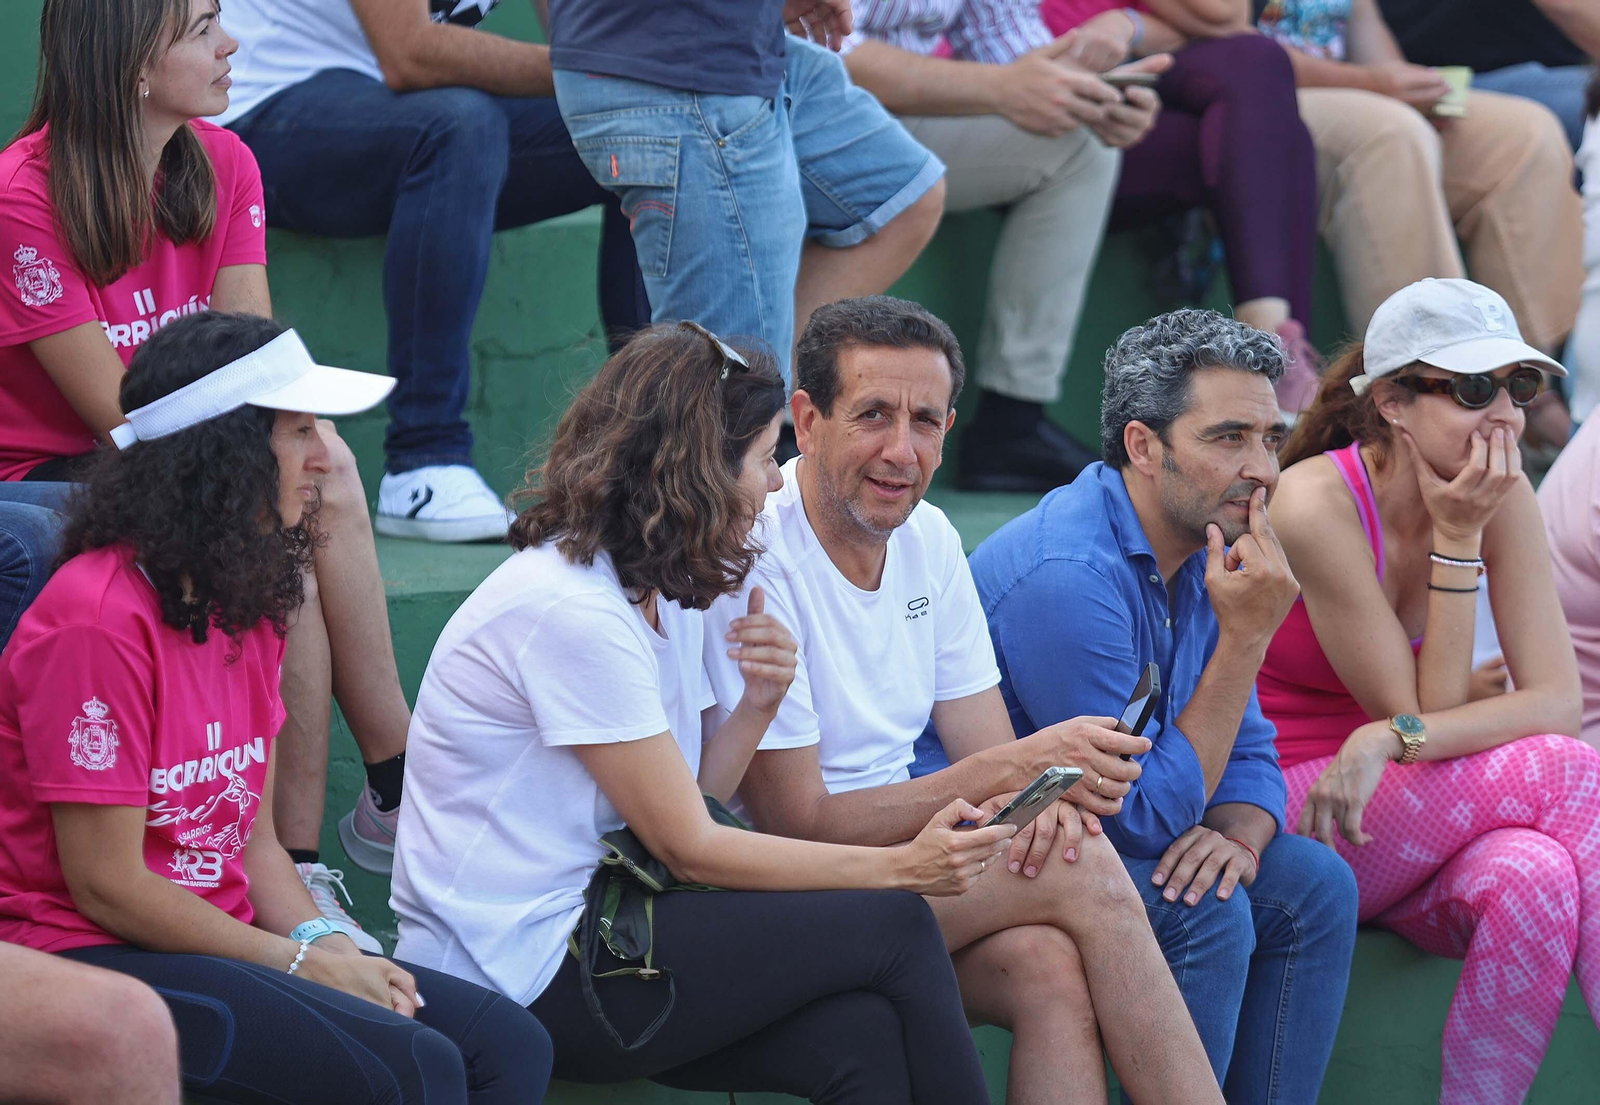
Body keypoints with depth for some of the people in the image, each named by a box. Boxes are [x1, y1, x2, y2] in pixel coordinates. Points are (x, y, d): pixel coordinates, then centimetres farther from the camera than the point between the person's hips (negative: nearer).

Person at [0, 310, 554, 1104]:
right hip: (95, 953, -9)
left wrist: (326, 943, -6)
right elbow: (106, 883, -17)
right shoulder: (98, 618, -17)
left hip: (224, 936, 9)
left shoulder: (245, 605, 12)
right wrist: (303, 963, -13)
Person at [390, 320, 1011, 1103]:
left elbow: (688, 798, 11)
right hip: (526, 973, -8)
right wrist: (900, 868, -12)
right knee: (894, 929, -14)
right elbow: (687, 848, -15)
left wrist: (758, 705, -6)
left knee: (861, 1036, -20)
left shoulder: (660, 594, 13)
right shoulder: (570, 610, -18)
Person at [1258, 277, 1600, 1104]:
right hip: (1291, 815, -5)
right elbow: (1424, 709, -15)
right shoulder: (1317, 503, -19)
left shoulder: (1502, 496, -3)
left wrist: (1394, 738, -27)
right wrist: (1455, 540, -20)